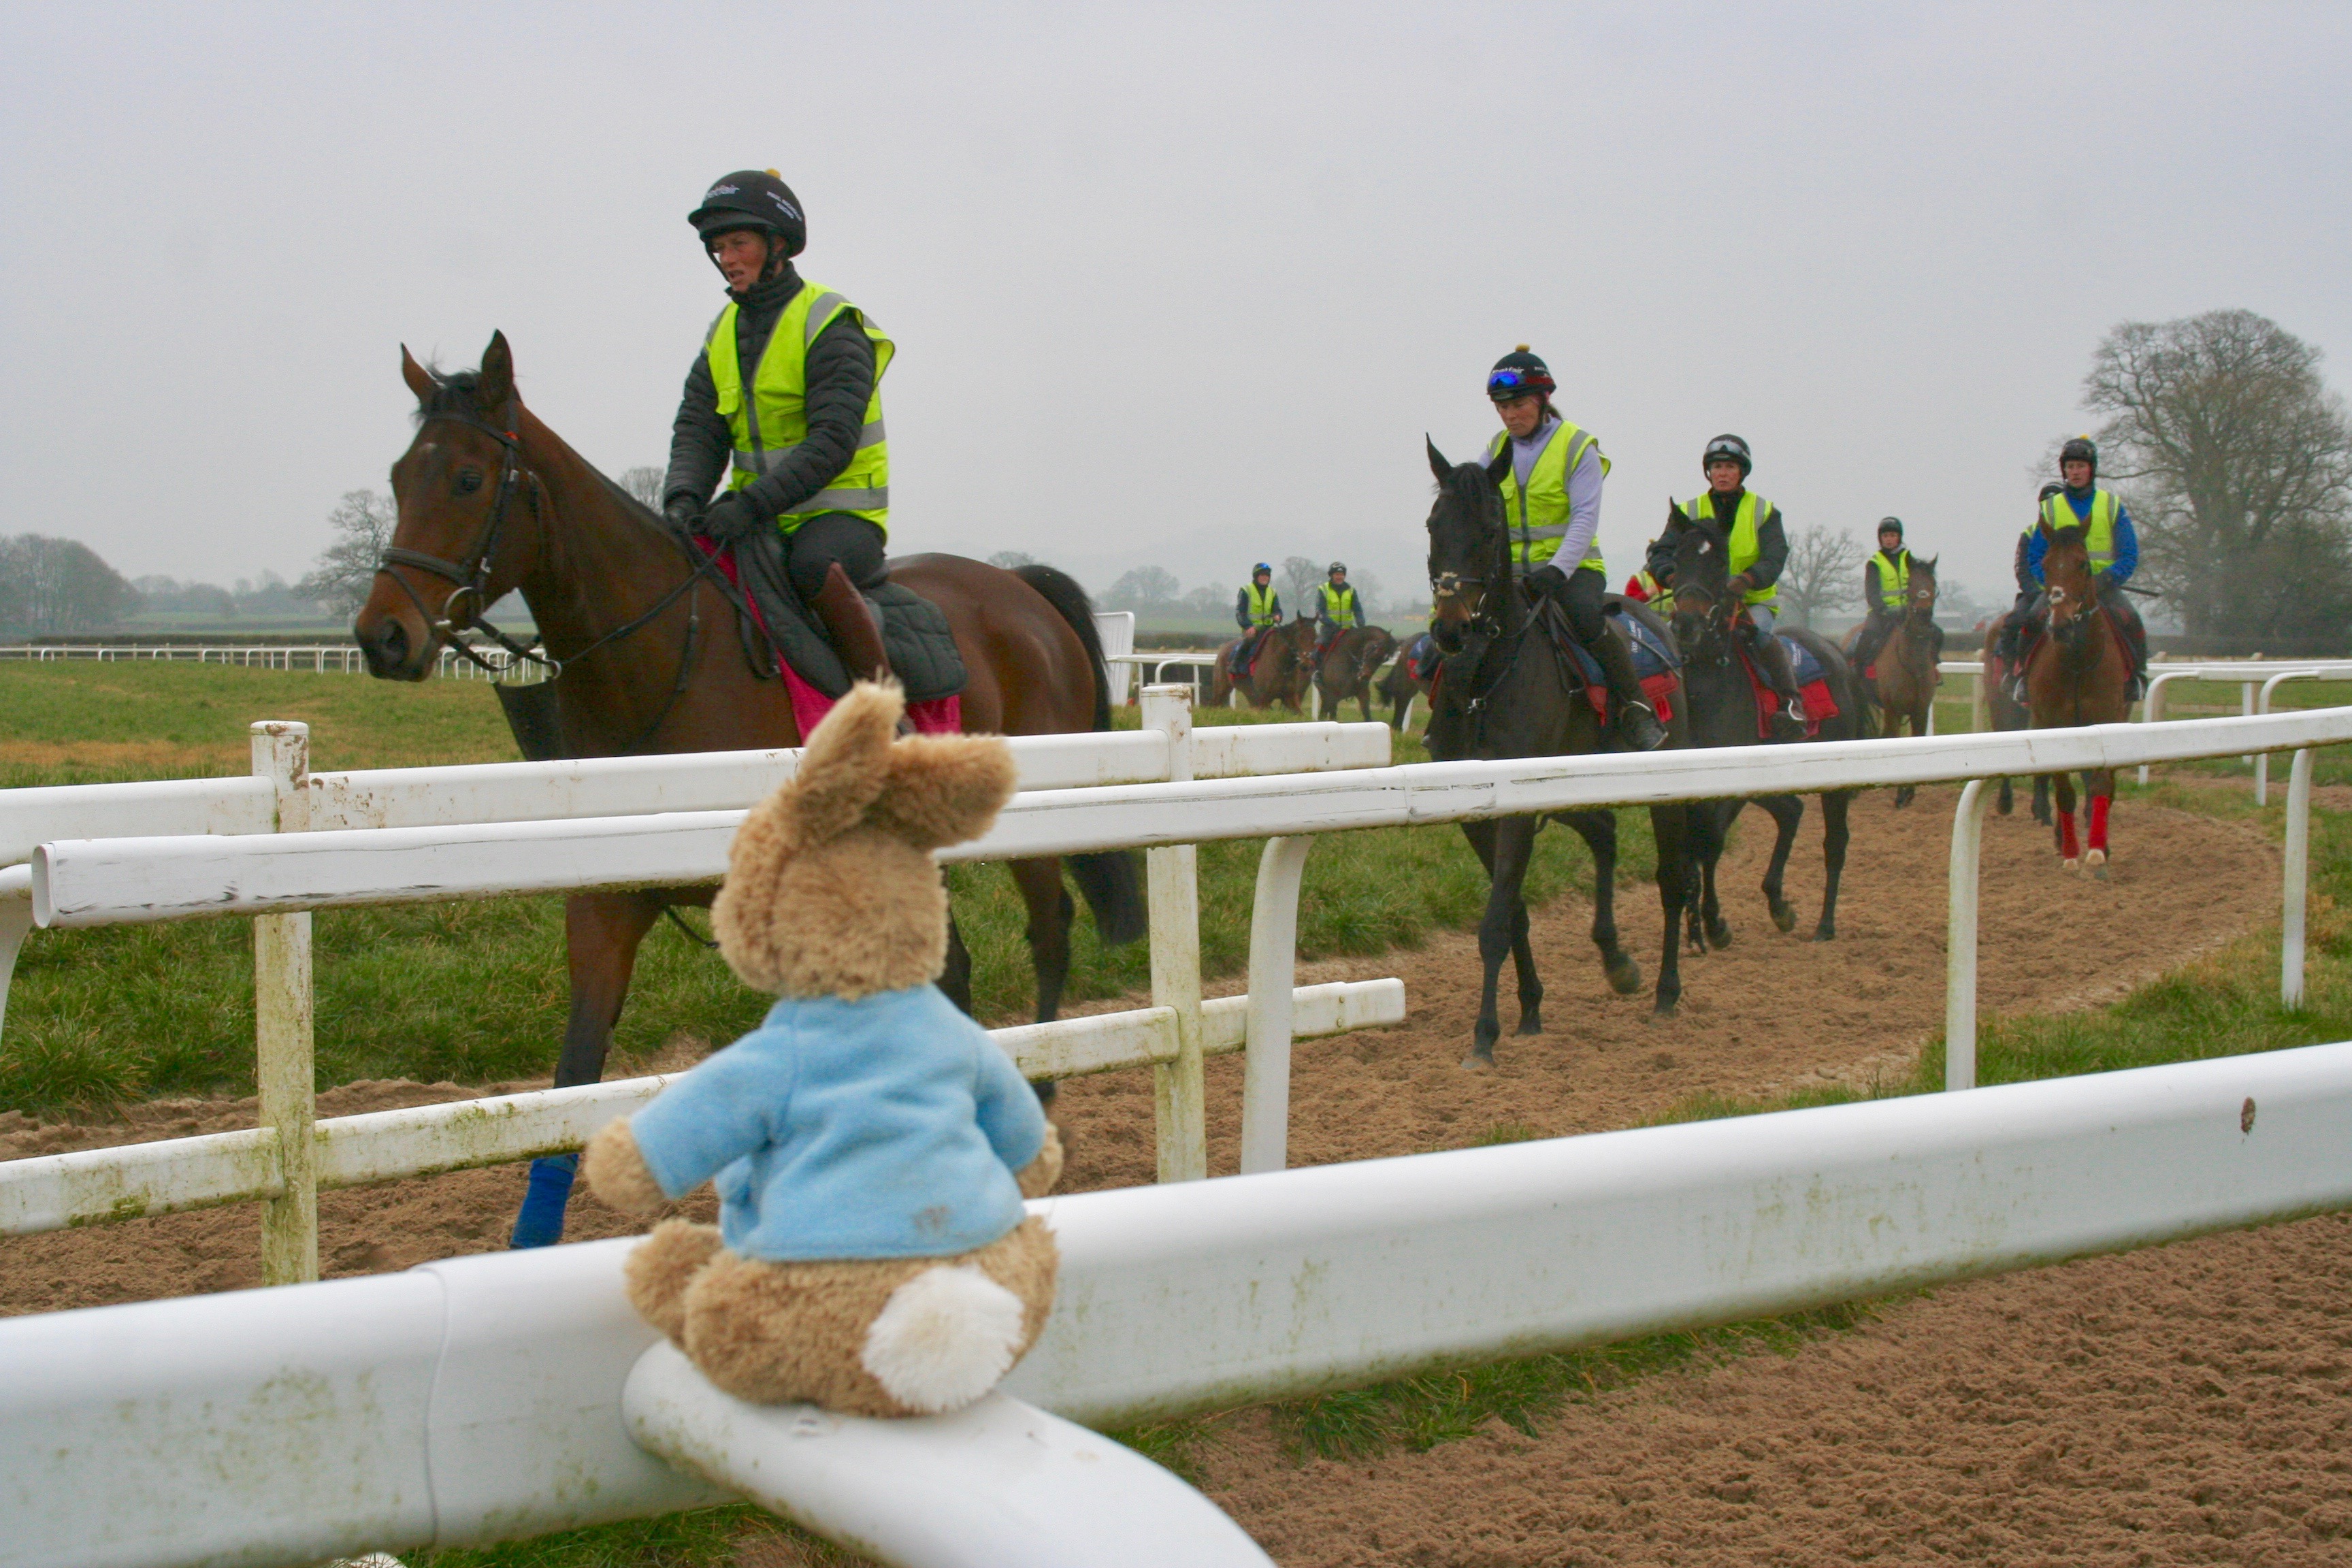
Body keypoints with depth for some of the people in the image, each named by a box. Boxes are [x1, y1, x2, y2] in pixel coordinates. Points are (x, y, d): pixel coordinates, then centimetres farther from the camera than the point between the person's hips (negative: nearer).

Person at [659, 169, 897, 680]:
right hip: (758, 514, 7)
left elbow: (832, 443, -21)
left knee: (812, 565, -38)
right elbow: (697, 432, 4)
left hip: (841, 511, -7)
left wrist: (753, 503, -31)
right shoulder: (724, 332, 11)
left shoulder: (831, 328, -11)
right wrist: (683, 496, -18)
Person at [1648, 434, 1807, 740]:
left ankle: (1791, 701, -27)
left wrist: (1744, 581, -32)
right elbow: (1661, 553, -5)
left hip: (1755, 600, -2)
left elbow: (1775, 558, -11)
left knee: (1757, 633, -33)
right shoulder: (1689, 512, 8)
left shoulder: (1764, 512, 4)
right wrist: (1672, 576, -29)